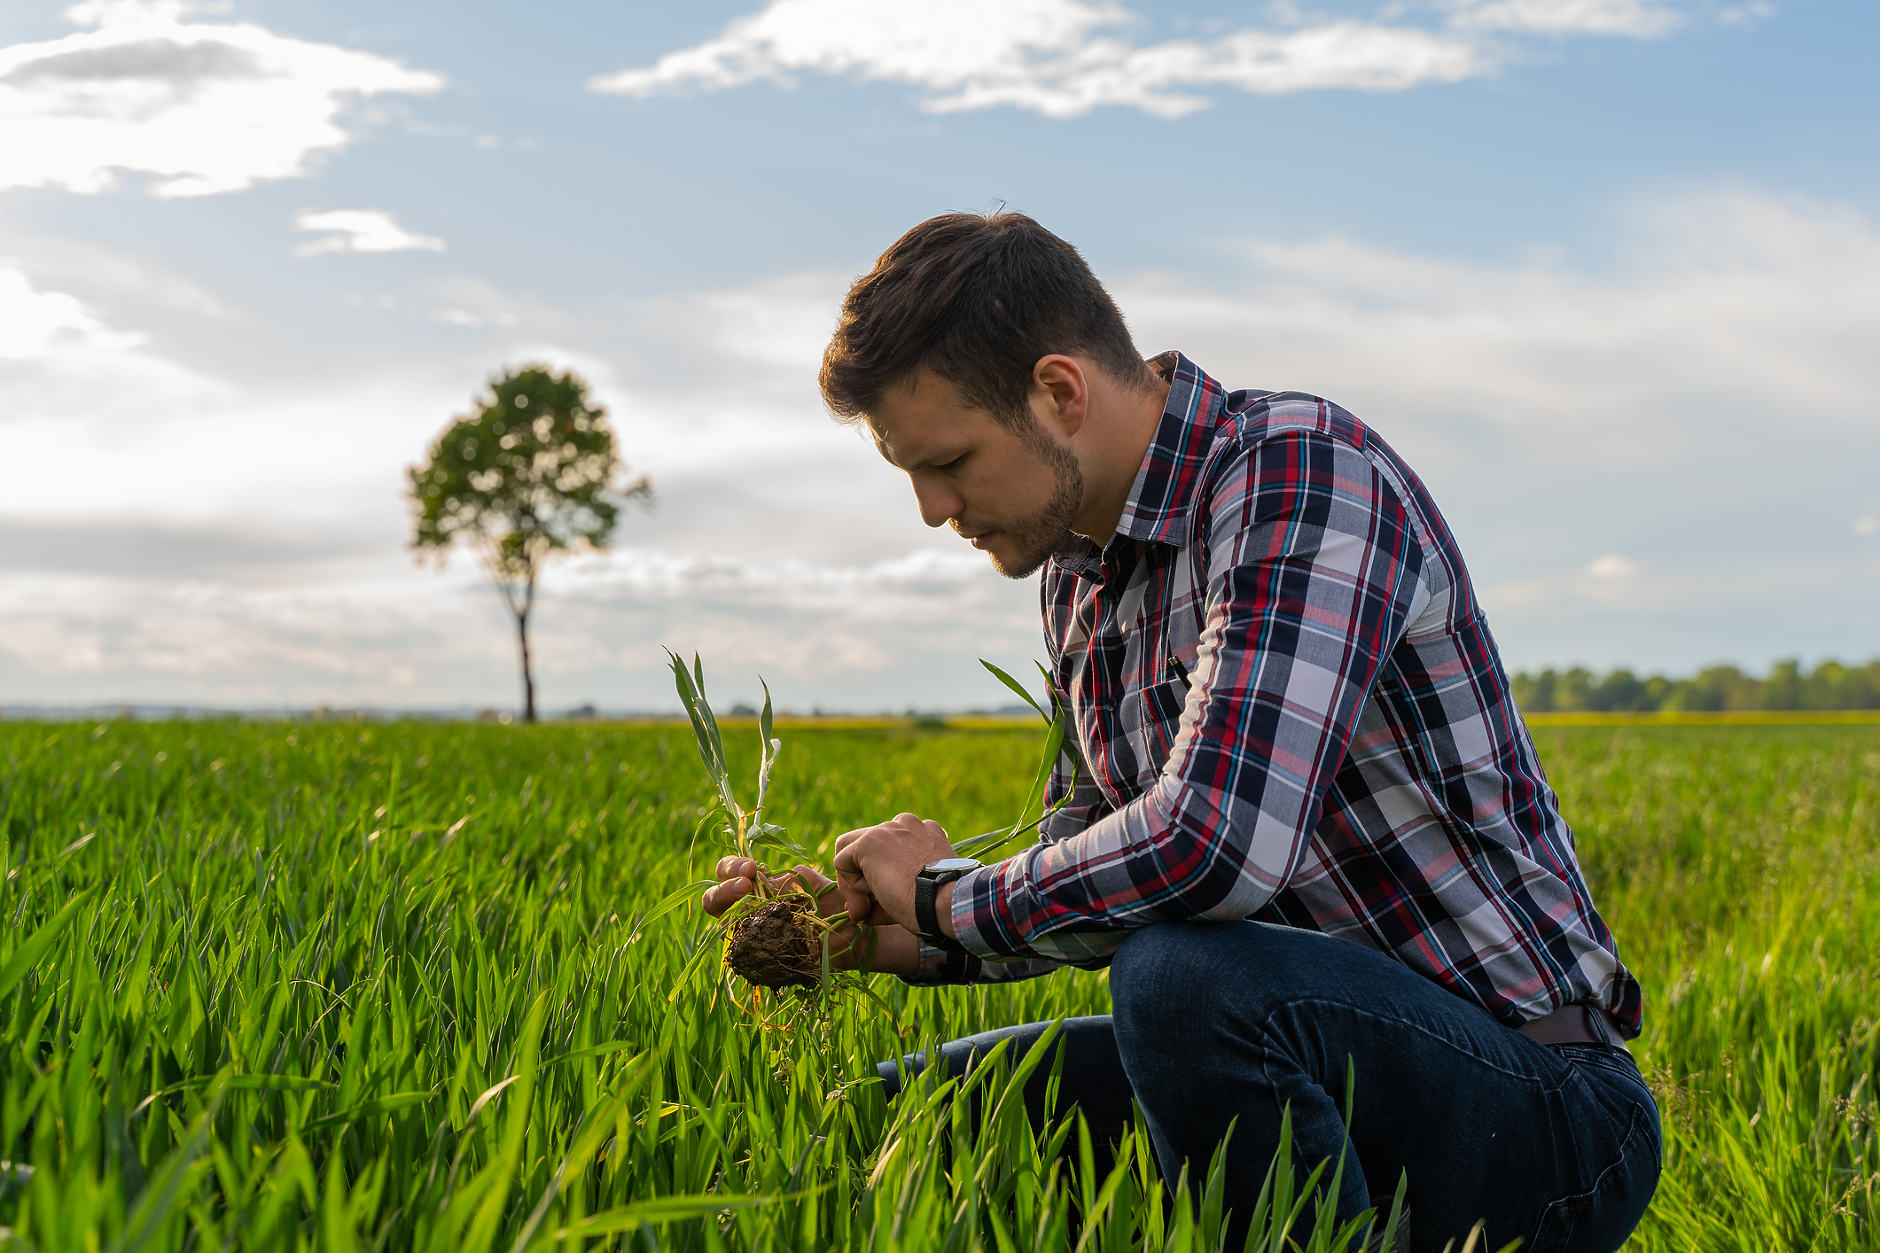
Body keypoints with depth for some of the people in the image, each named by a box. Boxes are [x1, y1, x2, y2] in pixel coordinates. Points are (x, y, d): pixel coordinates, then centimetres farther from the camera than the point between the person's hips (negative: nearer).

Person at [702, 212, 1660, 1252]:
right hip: (1324, 1061, 8)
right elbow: (1094, 881, 18)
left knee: (1184, 980, -36)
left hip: (1537, 1112, -8)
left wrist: (948, 895, -17)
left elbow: (1217, 845, -34)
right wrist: (881, 933, 2)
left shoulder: (1303, 473, -20)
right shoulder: (1077, 569, 9)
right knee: (894, 1113, 3)